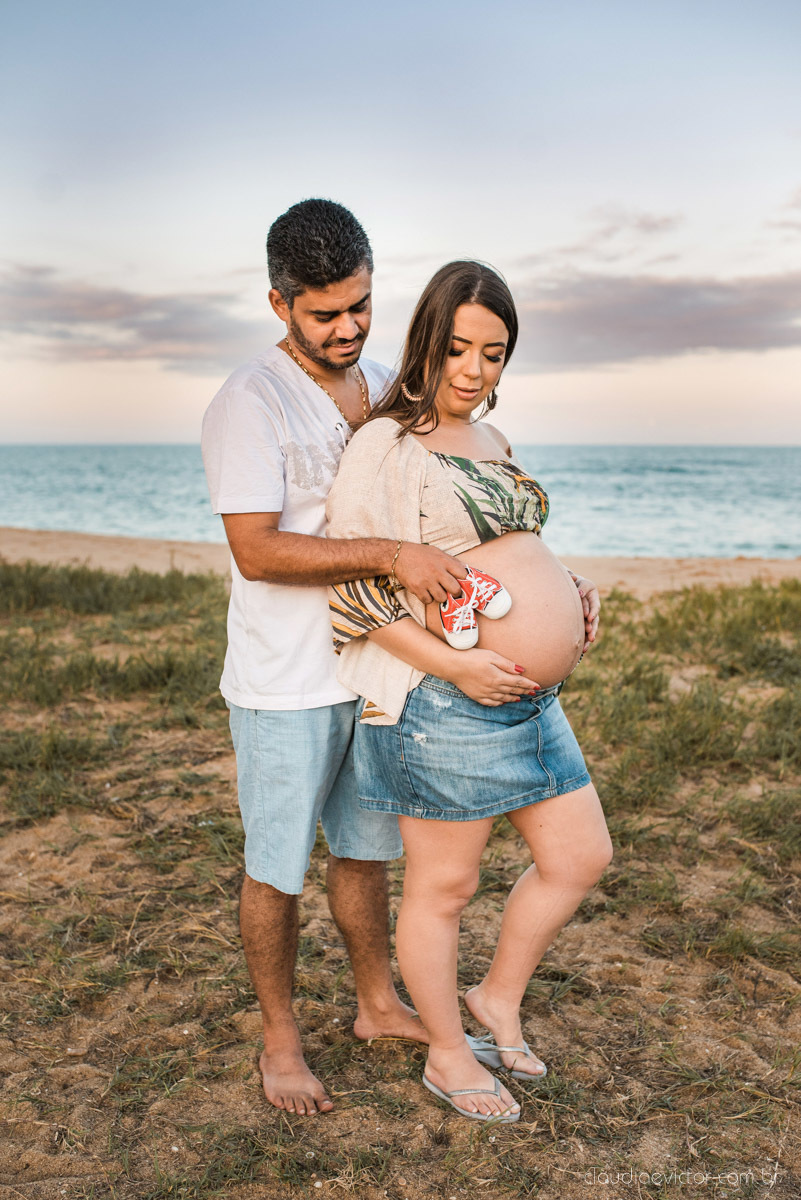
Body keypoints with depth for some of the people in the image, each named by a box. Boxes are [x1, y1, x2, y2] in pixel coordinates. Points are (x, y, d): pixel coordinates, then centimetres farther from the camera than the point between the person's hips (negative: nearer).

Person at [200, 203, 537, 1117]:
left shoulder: (385, 389, 8)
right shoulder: (249, 403, -15)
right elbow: (256, 551, -24)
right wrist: (391, 555, -30)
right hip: (285, 685, -6)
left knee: (365, 848, 20)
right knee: (277, 866, 9)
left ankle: (378, 1005, 39)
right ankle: (279, 1040, 28)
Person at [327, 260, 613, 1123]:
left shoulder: (491, 441, 14)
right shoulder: (385, 447, -12)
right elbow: (355, 595, -15)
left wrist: (570, 594, 7)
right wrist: (458, 667, -22)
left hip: (531, 699, 9)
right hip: (442, 703, -8)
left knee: (580, 857, 15)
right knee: (442, 887, 9)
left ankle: (499, 998, 36)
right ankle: (447, 1056, 32)